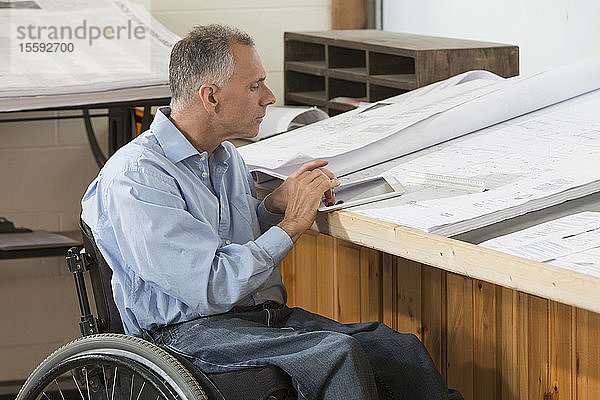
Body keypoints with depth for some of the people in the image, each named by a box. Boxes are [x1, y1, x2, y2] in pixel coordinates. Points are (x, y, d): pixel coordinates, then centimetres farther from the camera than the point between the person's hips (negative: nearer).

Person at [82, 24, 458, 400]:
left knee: (402, 349, -18)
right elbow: (211, 289, -20)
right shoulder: (138, 175, -13)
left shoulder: (226, 156, 16)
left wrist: (273, 206, 9)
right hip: (191, 330, -8)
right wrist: (291, 224, -11)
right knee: (337, 353, -31)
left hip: (267, 318, 8)